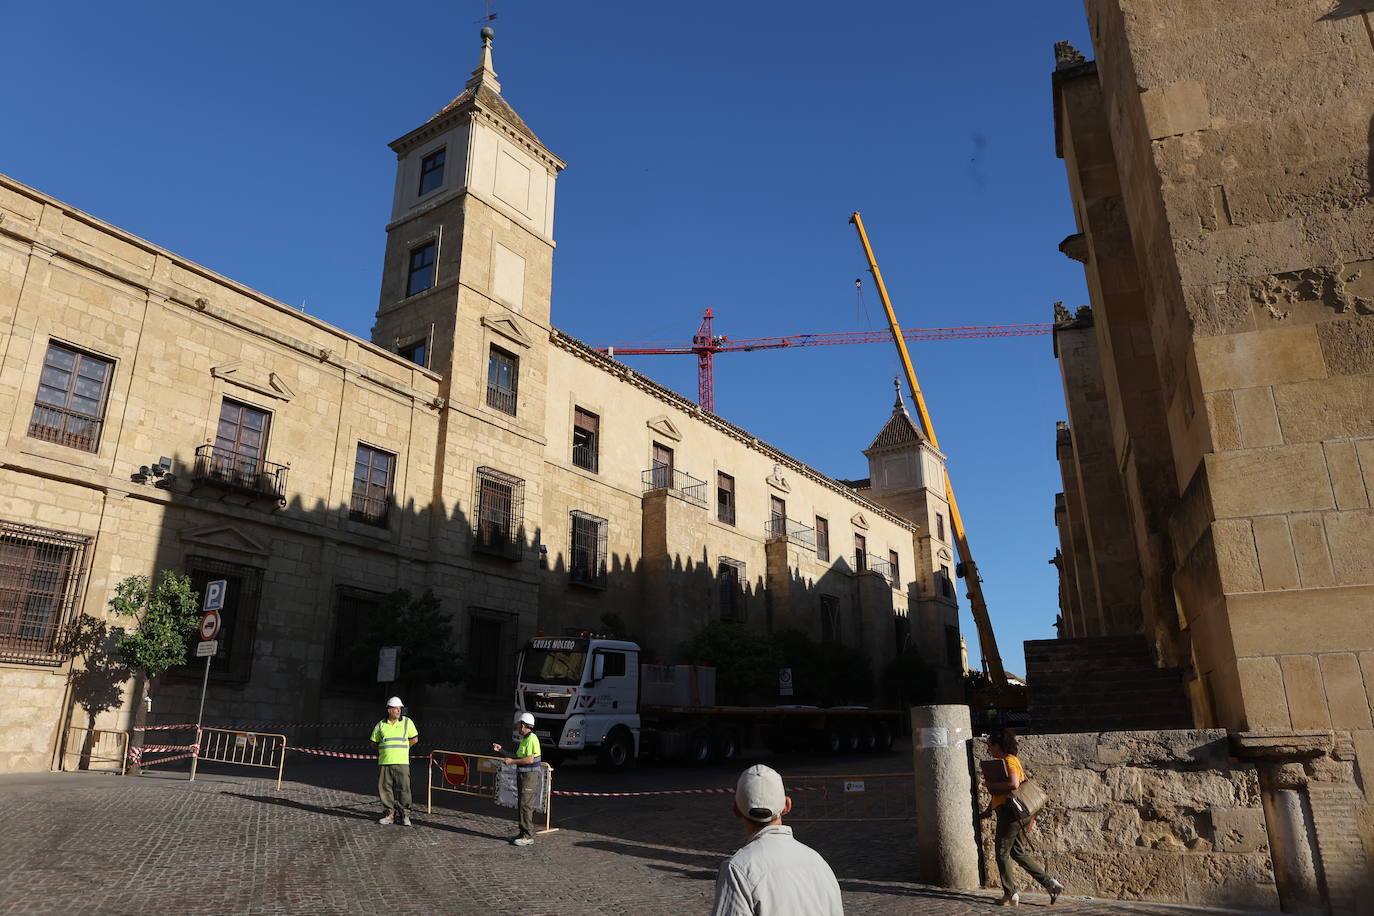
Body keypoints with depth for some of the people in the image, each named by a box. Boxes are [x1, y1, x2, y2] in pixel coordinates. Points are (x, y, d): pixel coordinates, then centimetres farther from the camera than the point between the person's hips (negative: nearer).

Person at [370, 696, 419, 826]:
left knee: (403, 788, -5)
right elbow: (374, 742, 16)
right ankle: (390, 814, 14)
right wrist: (386, 750, 14)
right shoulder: (380, 725, 6)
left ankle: (405, 815, 4)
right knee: (385, 788, 2)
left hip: (402, 762, -1)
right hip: (384, 762, 1)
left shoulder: (407, 722, 4)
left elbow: (414, 739, 9)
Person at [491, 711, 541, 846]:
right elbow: (518, 756, 21)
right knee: (523, 805, 12)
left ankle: (528, 837, -8)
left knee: (526, 805, -11)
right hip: (522, 775, 10)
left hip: (530, 775, -10)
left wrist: (512, 761, -15)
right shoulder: (524, 739, 17)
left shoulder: (532, 739, -16)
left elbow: (530, 759, -22)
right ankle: (524, 833, 19)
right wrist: (501, 750, 19)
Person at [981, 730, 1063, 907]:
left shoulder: (1008, 760, -14)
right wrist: (990, 808, 27)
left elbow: (1013, 784, -30)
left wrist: (993, 786, -18)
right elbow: (1000, 790, 26)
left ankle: (1010, 895, 9)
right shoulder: (1006, 760, 17)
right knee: (1019, 854, 13)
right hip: (1016, 813, 10)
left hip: (1010, 813, -10)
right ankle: (1051, 884, 10)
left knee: (1002, 854, 2)